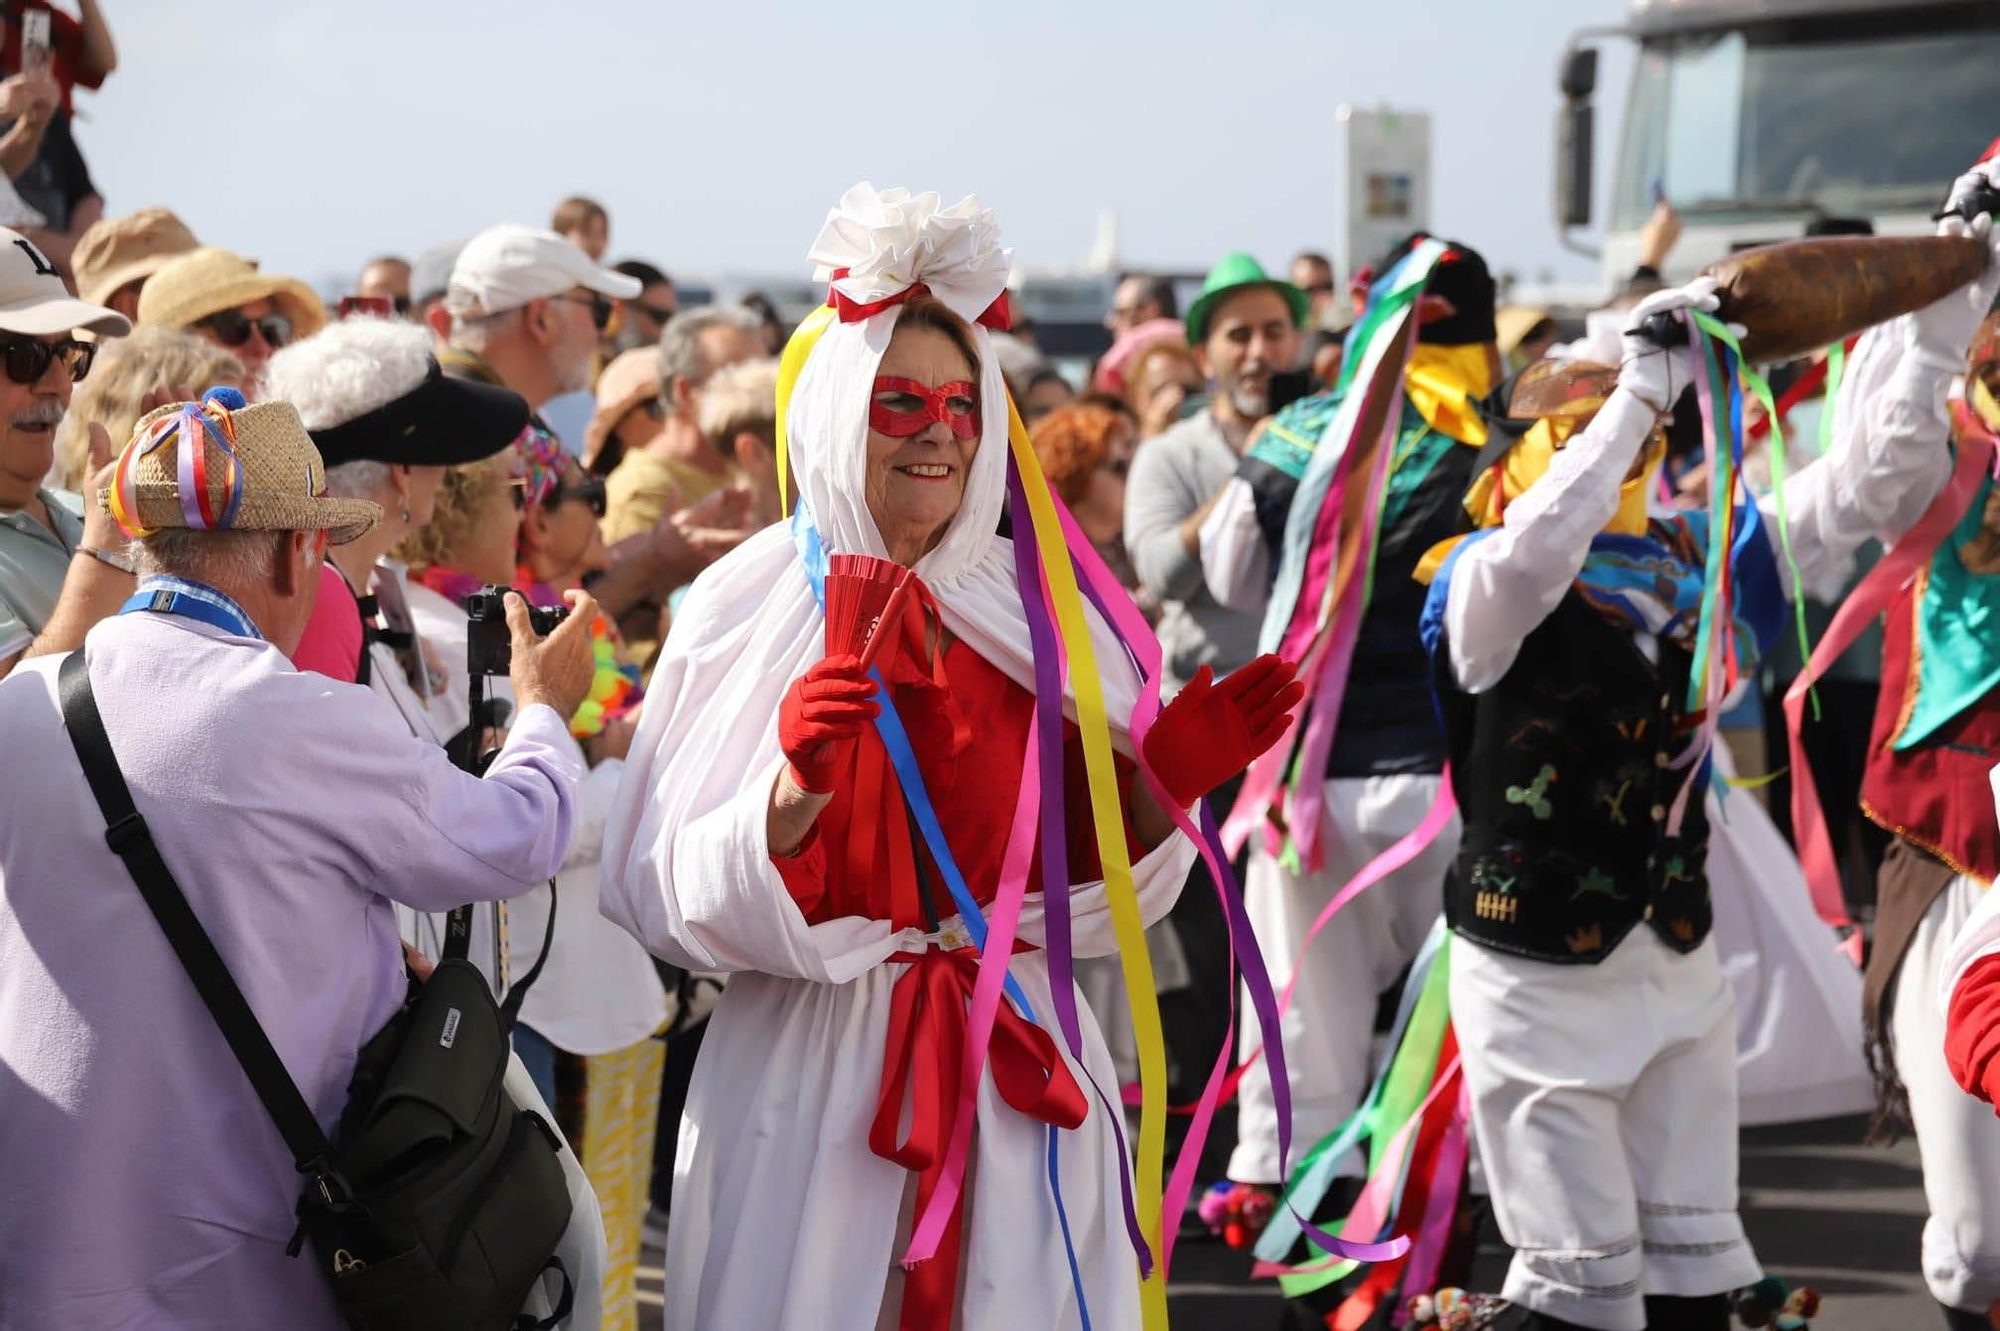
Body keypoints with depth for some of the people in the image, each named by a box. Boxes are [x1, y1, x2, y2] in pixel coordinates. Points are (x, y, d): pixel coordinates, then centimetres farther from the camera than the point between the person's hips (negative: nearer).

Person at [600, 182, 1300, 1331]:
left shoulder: (1028, 609, 6)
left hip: (1020, 1075, 3)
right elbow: (691, 906, -11)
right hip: (817, 1073, -3)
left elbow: (1090, 886, 8)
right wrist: (795, 787, -27)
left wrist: (1162, 784, -9)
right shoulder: (753, 610, -5)